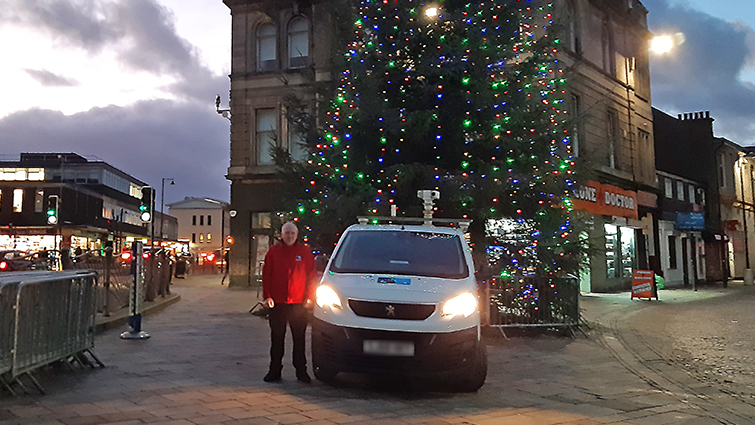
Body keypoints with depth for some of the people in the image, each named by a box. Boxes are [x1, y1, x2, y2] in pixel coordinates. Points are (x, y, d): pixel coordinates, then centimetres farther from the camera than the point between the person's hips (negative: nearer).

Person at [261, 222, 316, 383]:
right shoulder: (273, 251, 5)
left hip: (298, 303, 0)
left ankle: (301, 371, 15)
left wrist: (308, 297, -2)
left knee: (299, 339, 6)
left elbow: (311, 276, 6)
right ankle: (275, 371, 19)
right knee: (277, 339, 9)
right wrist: (267, 296, -2)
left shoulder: (305, 252, 4)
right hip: (277, 303, 0)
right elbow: (266, 275, 5)